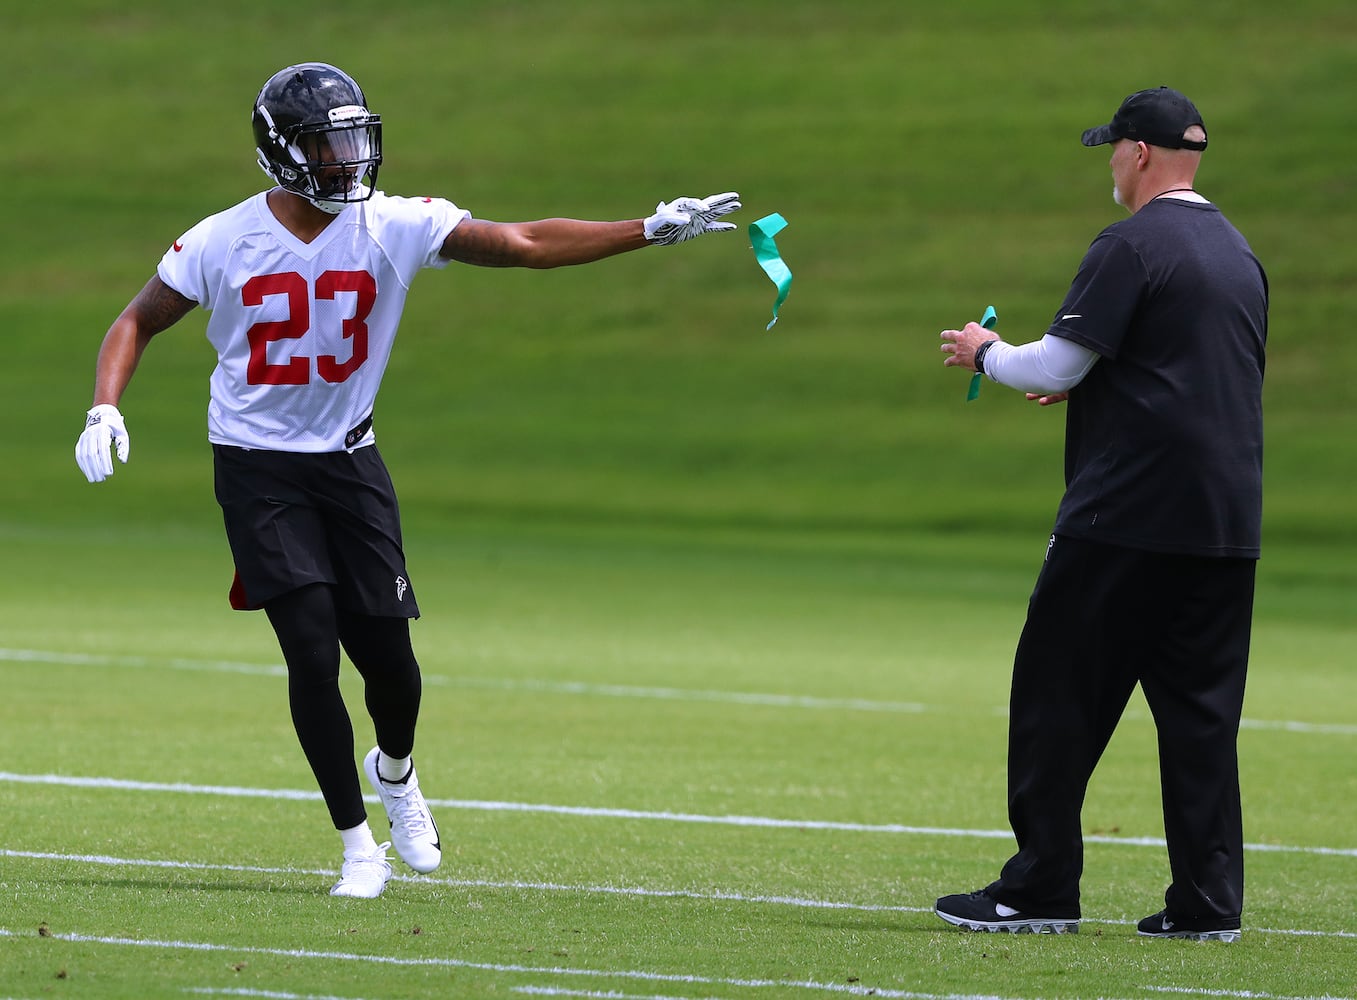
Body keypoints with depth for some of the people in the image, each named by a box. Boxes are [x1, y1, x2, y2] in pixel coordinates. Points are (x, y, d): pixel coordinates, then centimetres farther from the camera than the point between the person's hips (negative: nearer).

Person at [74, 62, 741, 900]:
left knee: (389, 657, 0)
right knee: (314, 652, -14)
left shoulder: (395, 227, -9)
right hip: (259, 469, -2)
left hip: (347, 460, 2)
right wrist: (105, 409, -13)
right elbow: (138, 322, 3)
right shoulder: (224, 243, -11)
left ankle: (395, 769, 37)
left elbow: (525, 245, -12)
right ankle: (359, 845, 0)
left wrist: (651, 231, -20)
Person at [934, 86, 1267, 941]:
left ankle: (1041, 889, -1)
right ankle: (1208, 901, 4)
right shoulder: (1239, 252, 17)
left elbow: (1055, 365, -11)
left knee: (1061, 694, 0)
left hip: (1128, 513, -8)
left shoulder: (1134, 246, -10)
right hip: (1227, 521, 8)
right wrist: (1089, 384, 30)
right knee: (1201, 708, 7)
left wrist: (985, 355, 8)